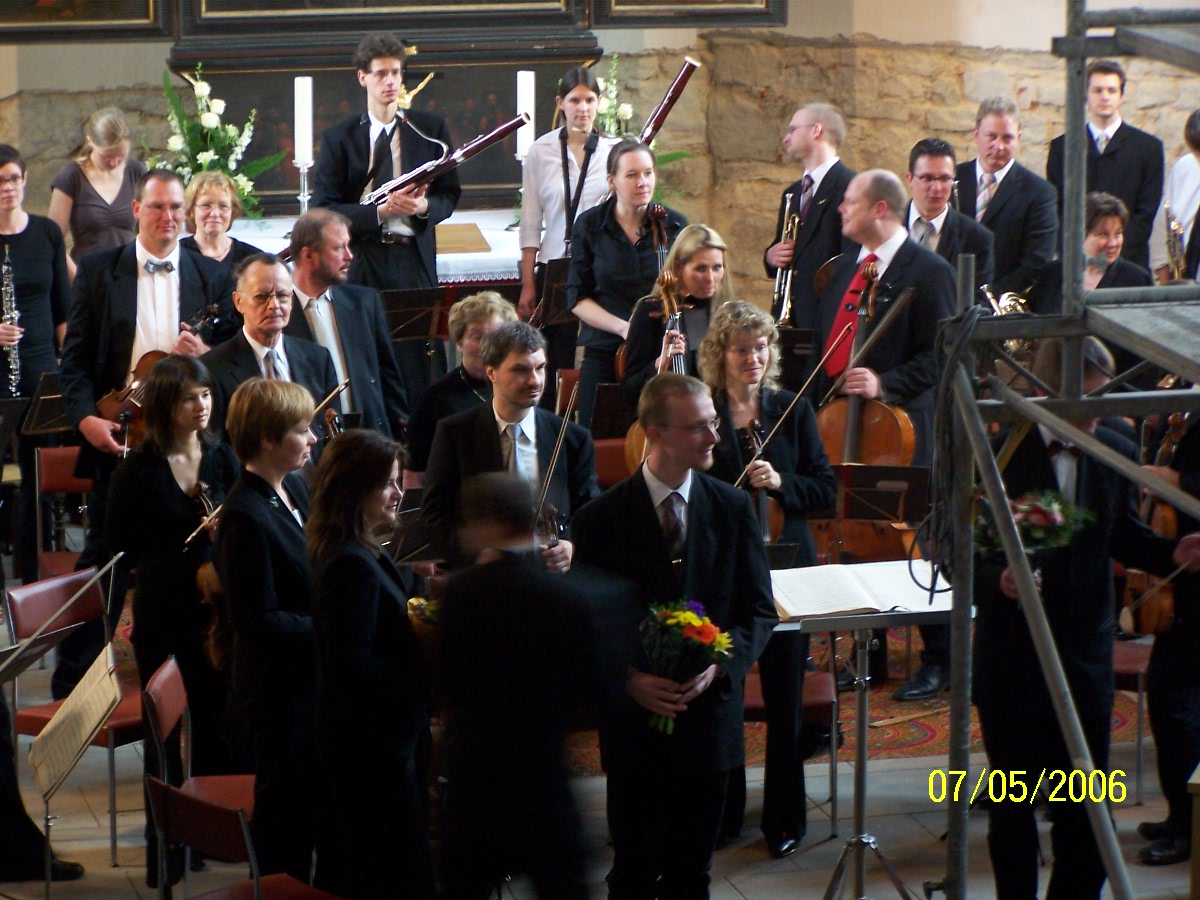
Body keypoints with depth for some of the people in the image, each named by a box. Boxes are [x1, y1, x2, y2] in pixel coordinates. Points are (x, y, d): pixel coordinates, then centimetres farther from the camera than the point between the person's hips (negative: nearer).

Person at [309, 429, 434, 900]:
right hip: (374, 747, -11)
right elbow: (352, 667, -25)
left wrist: (419, 632, 4)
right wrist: (427, 671, -19)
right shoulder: (354, 565, -22)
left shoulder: (343, 555, 9)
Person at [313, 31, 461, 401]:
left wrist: (424, 206, -12)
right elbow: (323, 209, -1)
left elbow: (449, 194, 11)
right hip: (361, 262, -1)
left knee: (420, 367, -4)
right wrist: (381, 210, -15)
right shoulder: (338, 139, 5)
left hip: (415, 259, 1)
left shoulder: (430, 130, 10)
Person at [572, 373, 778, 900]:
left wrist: (719, 665, -14)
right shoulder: (602, 519, -5)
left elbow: (759, 611, 4)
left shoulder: (732, 509, 2)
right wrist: (628, 679, -19)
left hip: (708, 713, 2)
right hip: (634, 718, -2)